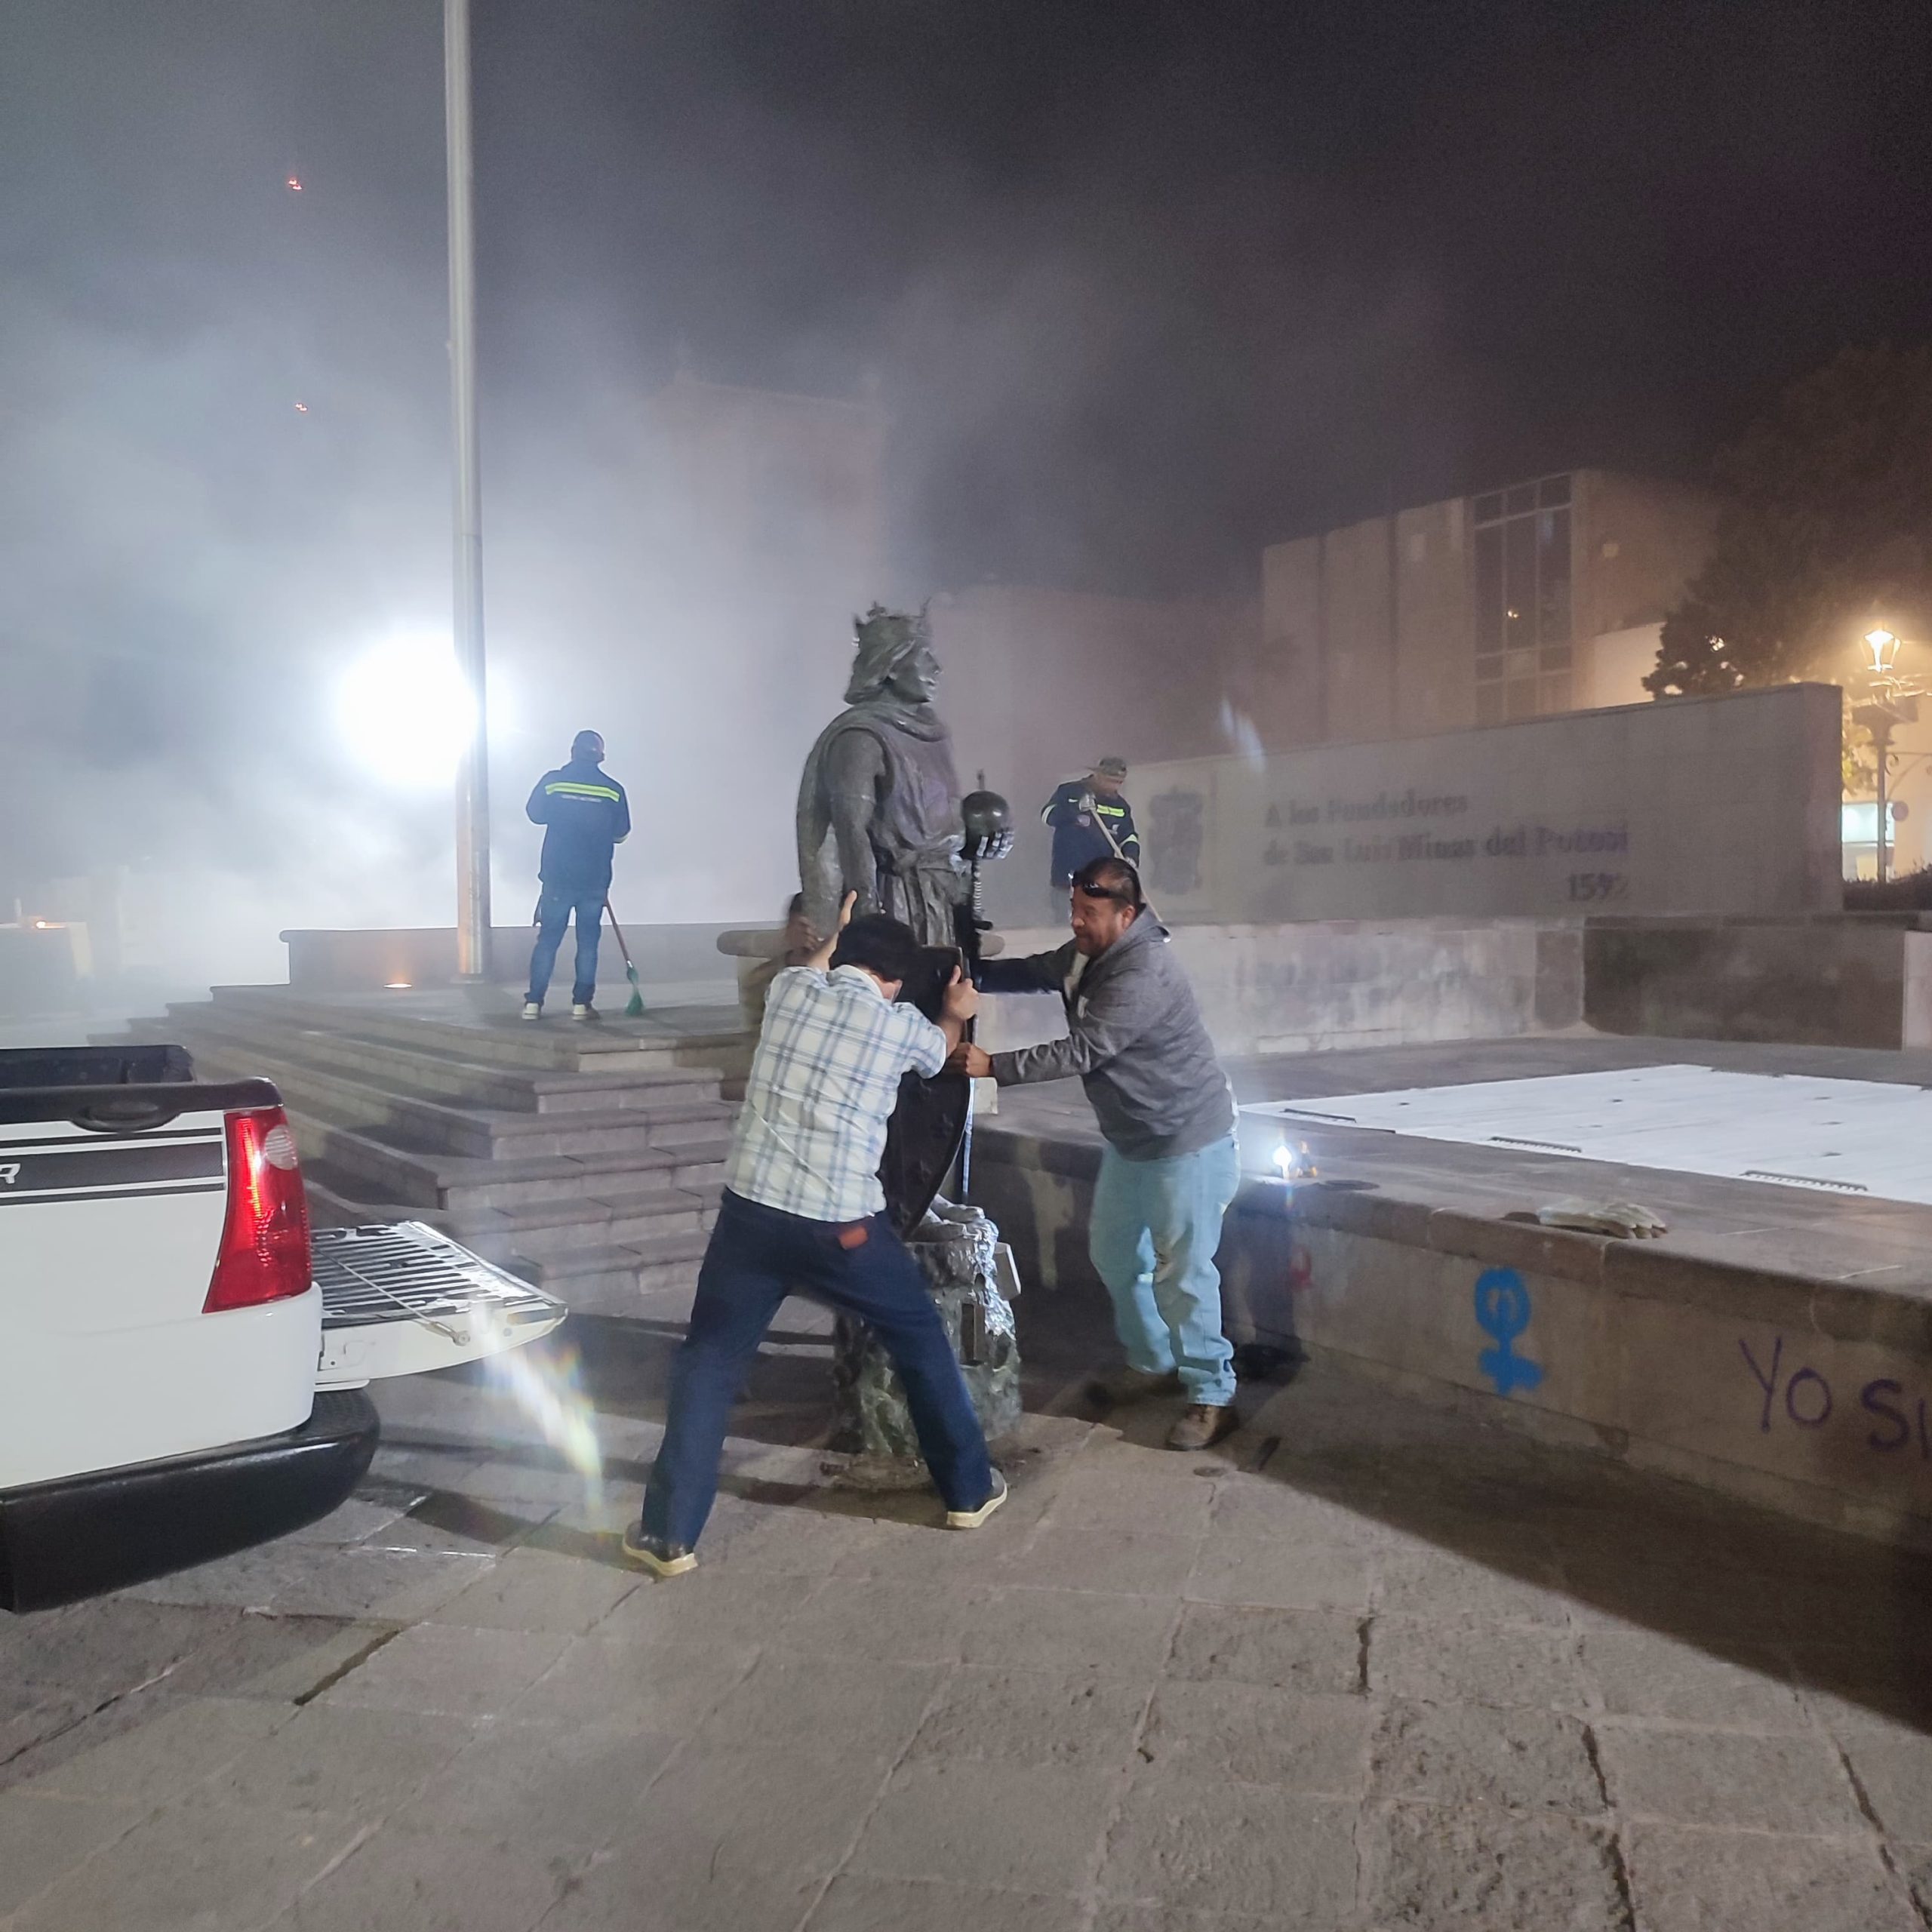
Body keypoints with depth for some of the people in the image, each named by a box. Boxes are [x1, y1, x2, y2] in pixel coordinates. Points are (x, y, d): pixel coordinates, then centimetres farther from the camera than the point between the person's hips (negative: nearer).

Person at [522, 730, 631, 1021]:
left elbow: (535, 814, 10)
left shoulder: (552, 781, -4)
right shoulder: (613, 790, -3)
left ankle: (533, 1003, 5)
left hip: (557, 877, 0)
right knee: (588, 942, 7)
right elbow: (621, 834, 5)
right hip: (595, 879, 0)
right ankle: (581, 1004, 5)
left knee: (548, 939, 7)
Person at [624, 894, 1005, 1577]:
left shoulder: (788, 988, 7)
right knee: (921, 1339, 20)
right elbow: (941, 1046, 27)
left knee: (707, 1364, 13)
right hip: (841, 1225, -2)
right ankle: (970, 1489, 31)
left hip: (751, 1211, 2)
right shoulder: (900, 1025, 2)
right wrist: (957, 1013, 49)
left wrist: (837, 936, 51)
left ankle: (670, 1534, 11)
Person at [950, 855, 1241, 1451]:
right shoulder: (1088, 953, 2)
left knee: (1181, 1272, -6)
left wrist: (994, 1066, -30)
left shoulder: (1144, 973, -29)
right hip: (1130, 1138, 10)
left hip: (1187, 1140, -10)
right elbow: (1032, 973, 10)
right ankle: (1153, 1363, 34)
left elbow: (1081, 1051, -31)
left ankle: (1212, 1397, 7)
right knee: (1113, 1253, 18)